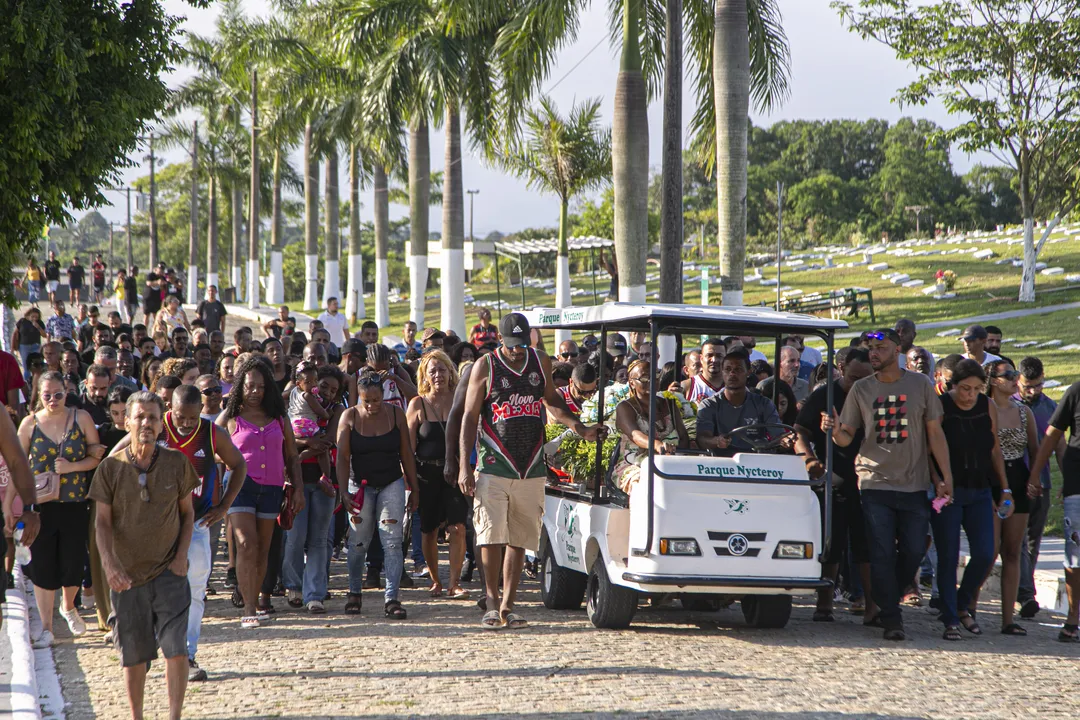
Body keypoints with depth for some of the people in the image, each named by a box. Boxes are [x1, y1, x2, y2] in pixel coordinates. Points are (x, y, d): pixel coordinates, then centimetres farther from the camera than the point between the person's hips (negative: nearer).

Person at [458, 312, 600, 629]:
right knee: (491, 537, -10)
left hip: (531, 469, 3)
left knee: (519, 540, 3)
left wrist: (579, 428, 7)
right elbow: (470, 417, 0)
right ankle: (492, 601, 4)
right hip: (494, 468, -3)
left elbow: (552, 402, 23)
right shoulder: (485, 366, -1)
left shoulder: (541, 362, 10)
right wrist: (465, 466, -6)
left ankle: (507, 606, 9)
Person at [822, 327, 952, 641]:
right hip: (875, 484, -1)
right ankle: (891, 619, 1)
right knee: (882, 554, -5)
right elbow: (847, 437, 7)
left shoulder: (921, 385, 5)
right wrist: (836, 431, -17)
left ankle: (886, 603, 24)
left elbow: (935, 433, 7)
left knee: (914, 552, 2)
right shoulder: (861, 389, 6)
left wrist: (946, 476, 2)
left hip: (914, 485, 1)